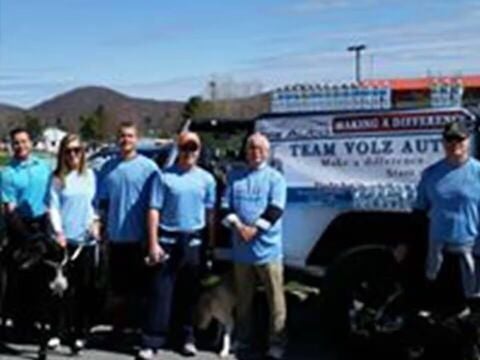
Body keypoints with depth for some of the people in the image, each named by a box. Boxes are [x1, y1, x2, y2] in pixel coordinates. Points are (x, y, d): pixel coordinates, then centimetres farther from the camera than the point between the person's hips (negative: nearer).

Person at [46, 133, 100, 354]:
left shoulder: (89, 175, 10)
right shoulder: (57, 178, 1)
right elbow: (53, 208, -5)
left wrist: (95, 221, -2)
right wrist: (58, 232, -16)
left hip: (86, 239, 3)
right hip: (65, 239, -2)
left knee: (85, 288, 4)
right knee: (65, 287, -4)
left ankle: (80, 333, 13)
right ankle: (57, 332, 4)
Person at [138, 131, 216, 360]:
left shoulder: (206, 179, 6)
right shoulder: (165, 176, -3)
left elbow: (210, 213, 10)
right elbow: (154, 210, -4)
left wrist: (212, 245, 7)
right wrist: (153, 243, -10)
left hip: (194, 241, 3)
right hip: (167, 239, -3)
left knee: (189, 293, 12)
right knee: (160, 292, -3)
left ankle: (187, 338, 24)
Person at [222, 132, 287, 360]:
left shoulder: (275, 177, 3)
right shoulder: (235, 176, 13)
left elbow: (275, 209, -8)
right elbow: (226, 206, 6)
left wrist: (255, 229, -18)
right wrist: (237, 225, -11)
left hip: (268, 248, -3)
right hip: (241, 249, 3)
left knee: (275, 298, -3)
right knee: (243, 297, 13)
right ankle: (243, 339, 25)